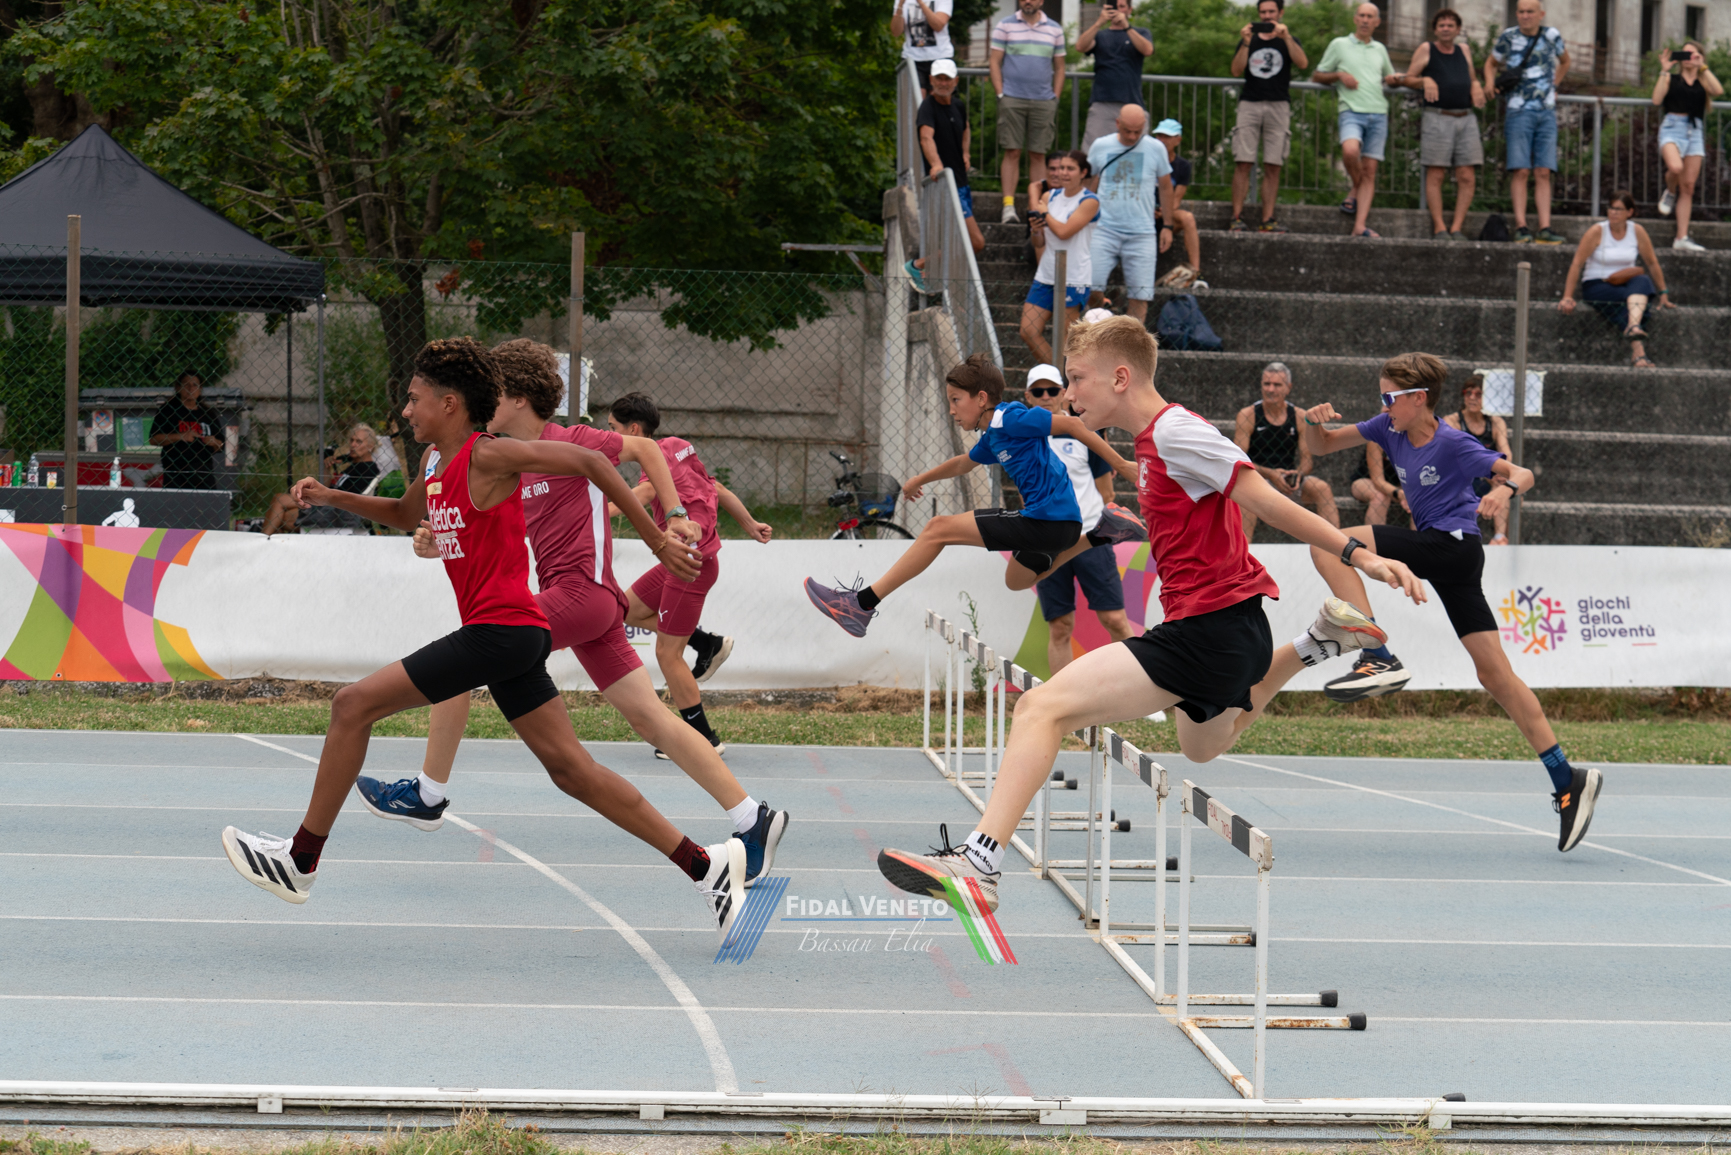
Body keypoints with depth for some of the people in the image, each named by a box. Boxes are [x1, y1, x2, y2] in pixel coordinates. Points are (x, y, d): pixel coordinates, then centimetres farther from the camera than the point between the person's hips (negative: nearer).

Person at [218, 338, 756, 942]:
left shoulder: (489, 456, -11)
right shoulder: (436, 461, 15)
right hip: (503, 633, 9)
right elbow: (406, 515, 36)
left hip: (502, 630, -9)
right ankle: (706, 865, 8)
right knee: (570, 767, 8)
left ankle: (301, 862, 1)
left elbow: (589, 462, -11)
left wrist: (652, 535, -10)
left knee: (353, 704, -7)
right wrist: (332, 497, 23)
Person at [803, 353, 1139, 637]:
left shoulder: (1010, 418, -12)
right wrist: (922, 479, 52)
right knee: (1016, 580, 36)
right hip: (1051, 524, 10)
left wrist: (1121, 464, -18)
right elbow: (963, 463, 38)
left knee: (938, 529, -8)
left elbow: (1071, 425, -16)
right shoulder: (991, 438, 17)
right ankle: (1099, 534, 23)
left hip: (1047, 519, -10)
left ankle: (862, 604, -6)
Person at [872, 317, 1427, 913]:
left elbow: (1266, 501, -21)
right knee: (1202, 747, 40)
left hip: (1209, 633, -11)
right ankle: (1319, 641, 34)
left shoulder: (1175, 431, -16)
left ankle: (976, 863, -30)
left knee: (1042, 707, -20)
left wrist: (1358, 554, -24)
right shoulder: (1151, 439, 13)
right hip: (1230, 632, 11)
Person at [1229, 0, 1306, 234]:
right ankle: (1237, 217, -9)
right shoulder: (1249, 40, 17)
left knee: (1273, 166, -4)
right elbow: (1236, 70, 4)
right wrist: (1246, 43, -8)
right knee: (1243, 163, -9)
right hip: (1250, 104, 0)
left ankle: (1267, 220, -4)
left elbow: (1302, 63, -5)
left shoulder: (1287, 41, 15)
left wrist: (1286, 37, -15)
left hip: (1278, 106, 0)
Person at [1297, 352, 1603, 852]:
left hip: (1452, 544, -8)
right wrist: (1315, 421, -7)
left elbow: (1523, 473, -13)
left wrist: (1506, 488, -36)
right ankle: (1568, 779, 3)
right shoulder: (1391, 429, 9)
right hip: (1439, 554, 8)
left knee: (1328, 544, -18)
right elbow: (1322, 446, 15)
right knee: (1494, 674, 5)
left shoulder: (1453, 445, -12)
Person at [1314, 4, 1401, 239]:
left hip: (1378, 114, 3)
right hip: (1352, 111, -3)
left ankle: (1360, 226, -8)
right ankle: (1357, 189, -1)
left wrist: (1395, 78, 11)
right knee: (1350, 150, -32)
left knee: (1369, 171, -4)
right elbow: (1318, 76, 13)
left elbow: (1388, 76, 35)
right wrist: (1339, 75, -5)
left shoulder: (1380, 49, 20)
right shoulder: (1339, 45, 10)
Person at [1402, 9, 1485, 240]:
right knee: (1435, 176, -7)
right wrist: (1425, 81, -11)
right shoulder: (1426, 50, 6)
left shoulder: (1464, 50, 17)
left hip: (1466, 119, 4)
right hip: (1438, 119, -4)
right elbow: (1408, 79, 8)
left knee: (1467, 177, -4)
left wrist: (1476, 87, 9)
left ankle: (1457, 228, 0)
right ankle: (1439, 228, -3)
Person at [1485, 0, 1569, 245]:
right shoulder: (1508, 38, 2)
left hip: (1546, 113, 2)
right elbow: (1491, 62, 17)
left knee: (1543, 173, -1)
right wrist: (1490, 81, -2)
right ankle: (1521, 227, -11)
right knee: (1520, 171, -10)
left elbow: (1564, 61, 26)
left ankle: (1545, 228, -5)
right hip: (1519, 112, -2)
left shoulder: (1552, 36, 6)